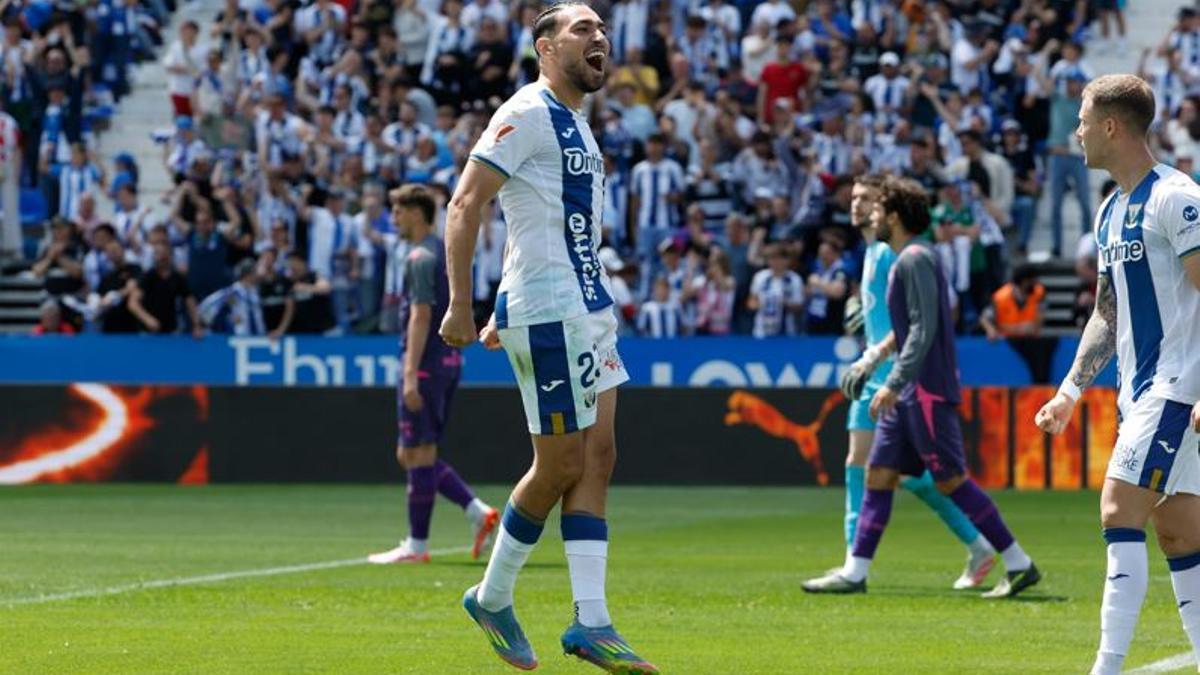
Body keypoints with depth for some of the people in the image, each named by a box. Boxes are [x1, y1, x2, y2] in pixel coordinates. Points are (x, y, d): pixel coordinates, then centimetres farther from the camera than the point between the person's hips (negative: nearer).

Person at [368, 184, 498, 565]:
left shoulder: (420, 258, -12)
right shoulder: (444, 253, 17)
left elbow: (421, 316, -19)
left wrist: (411, 374, -23)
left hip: (426, 362, -10)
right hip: (448, 360, 10)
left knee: (418, 454, -4)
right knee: (411, 455, 13)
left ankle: (417, 545, 0)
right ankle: (478, 512, 4)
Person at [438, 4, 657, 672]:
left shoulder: (576, 125, 18)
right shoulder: (529, 114, -10)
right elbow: (465, 204, -15)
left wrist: (507, 314, 25)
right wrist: (461, 304, -21)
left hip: (588, 310, 9)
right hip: (549, 315, -9)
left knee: (597, 460, 3)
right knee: (561, 465, -5)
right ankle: (493, 597, 12)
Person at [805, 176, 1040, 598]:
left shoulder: (916, 260, -14)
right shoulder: (905, 259, 16)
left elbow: (924, 329, -22)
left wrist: (894, 384, -24)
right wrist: (874, 357, 27)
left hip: (927, 389, -10)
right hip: (910, 391, 10)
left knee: (951, 480, -8)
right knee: (878, 474, 8)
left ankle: (1019, 566, -5)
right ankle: (854, 573, 9)